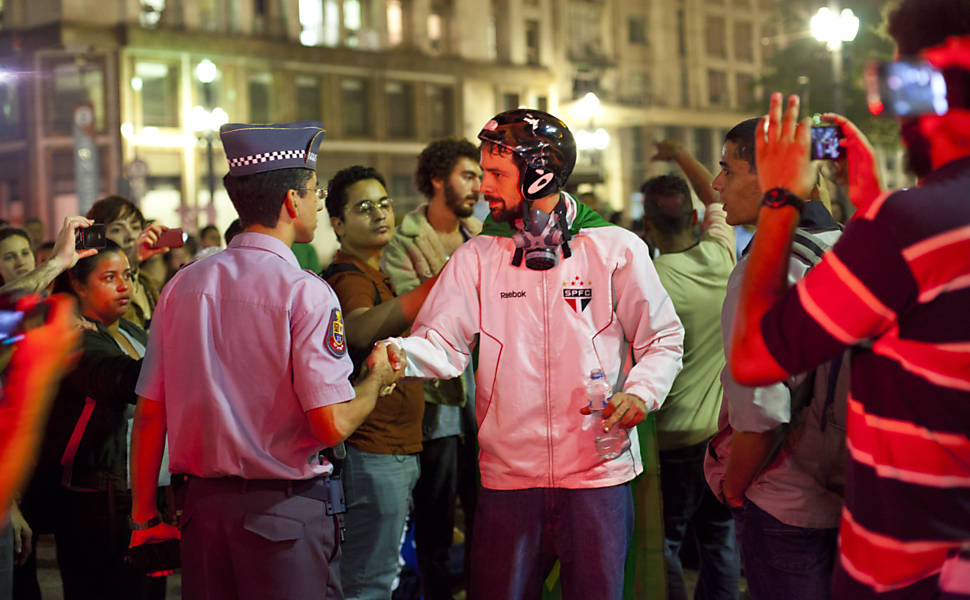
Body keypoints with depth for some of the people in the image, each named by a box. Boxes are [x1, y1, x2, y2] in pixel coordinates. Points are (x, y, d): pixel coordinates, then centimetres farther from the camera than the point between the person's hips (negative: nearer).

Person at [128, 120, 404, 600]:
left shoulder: (182, 286, 4)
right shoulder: (304, 293, -13)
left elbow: (149, 413, 6)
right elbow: (333, 425, -17)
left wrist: (143, 516, 16)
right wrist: (377, 377, 3)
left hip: (202, 505, 6)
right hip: (285, 506, -6)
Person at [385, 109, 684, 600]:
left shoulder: (616, 250, 0)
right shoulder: (477, 257, 6)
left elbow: (663, 339, 5)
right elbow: (443, 342, -4)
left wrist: (641, 392, -14)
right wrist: (402, 354, -25)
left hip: (597, 472, -2)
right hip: (507, 476, 2)